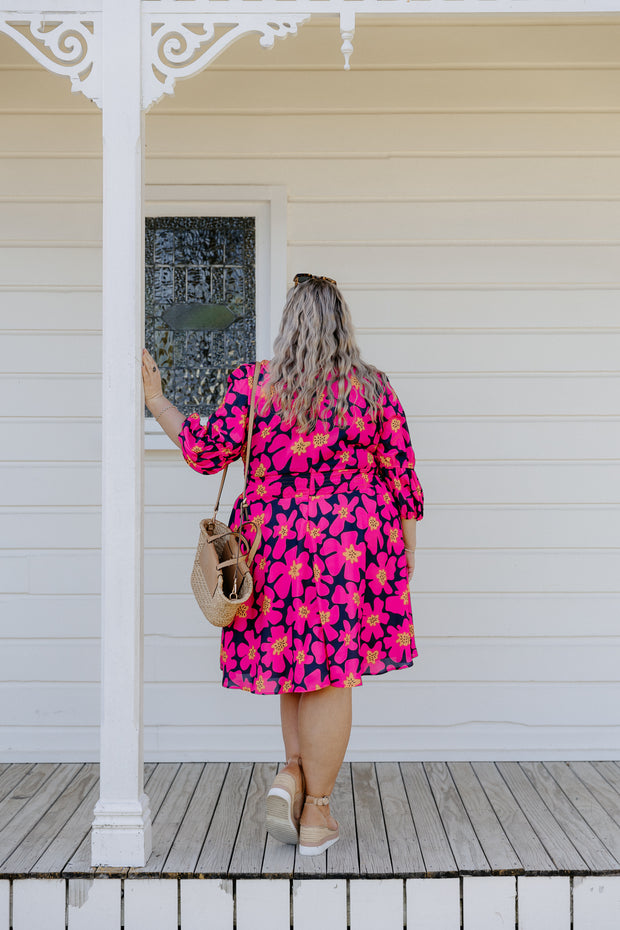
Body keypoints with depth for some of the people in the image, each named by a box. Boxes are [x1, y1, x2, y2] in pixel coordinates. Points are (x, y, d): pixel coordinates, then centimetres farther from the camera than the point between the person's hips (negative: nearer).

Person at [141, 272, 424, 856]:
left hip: (279, 544, 1)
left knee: (297, 655, 23)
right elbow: (400, 471, 1)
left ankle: (291, 771, 9)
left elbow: (205, 451, -3)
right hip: (355, 541, -1)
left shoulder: (255, 385, -5)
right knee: (332, 674, 4)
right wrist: (406, 545, 11)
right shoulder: (372, 389, -3)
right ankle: (315, 814, 12)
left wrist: (155, 401, 8)